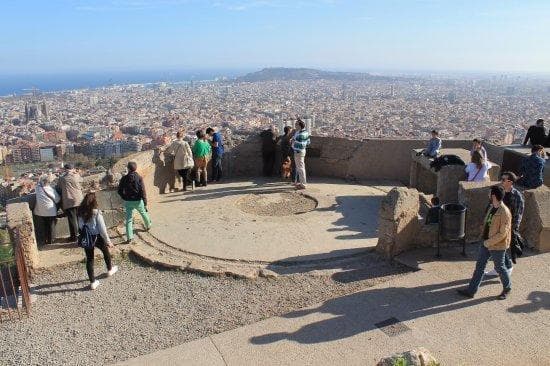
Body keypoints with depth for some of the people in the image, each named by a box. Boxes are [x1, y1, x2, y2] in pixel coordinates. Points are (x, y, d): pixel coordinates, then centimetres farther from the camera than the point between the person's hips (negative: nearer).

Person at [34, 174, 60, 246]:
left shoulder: (38, 188, -10)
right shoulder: (51, 189, -15)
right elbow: (57, 200, -8)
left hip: (40, 211, 3)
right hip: (51, 211, -2)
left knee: (43, 226, 13)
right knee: (51, 226, 10)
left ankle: (44, 240, 17)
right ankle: (50, 240, 16)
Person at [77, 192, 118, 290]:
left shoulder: (80, 213, -7)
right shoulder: (96, 213, -20)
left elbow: (80, 227, -2)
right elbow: (102, 228, -16)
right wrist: (108, 241, -7)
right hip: (97, 237, -3)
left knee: (89, 259, 13)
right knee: (106, 251, 25)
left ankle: (93, 282, 19)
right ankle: (110, 269, 47)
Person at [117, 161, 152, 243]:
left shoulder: (124, 178, -5)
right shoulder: (139, 178, -11)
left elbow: (120, 191, -1)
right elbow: (143, 191, -15)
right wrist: (145, 203, -11)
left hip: (128, 202, 1)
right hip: (138, 201, -1)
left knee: (129, 219, 5)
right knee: (144, 213, 26)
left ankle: (129, 237, -2)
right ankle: (148, 225, 48)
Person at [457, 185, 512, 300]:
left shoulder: (504, 212, -24)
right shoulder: (491, 207, 2)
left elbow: (502, 233, -24)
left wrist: (489, 242, -18)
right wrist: (485, 241, 11)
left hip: (497, 246, -8)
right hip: (486, 243, 8)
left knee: (499, 268, 12)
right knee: (479, 266, 10)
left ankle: (507, 288, 37)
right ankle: (471, 290, 17)